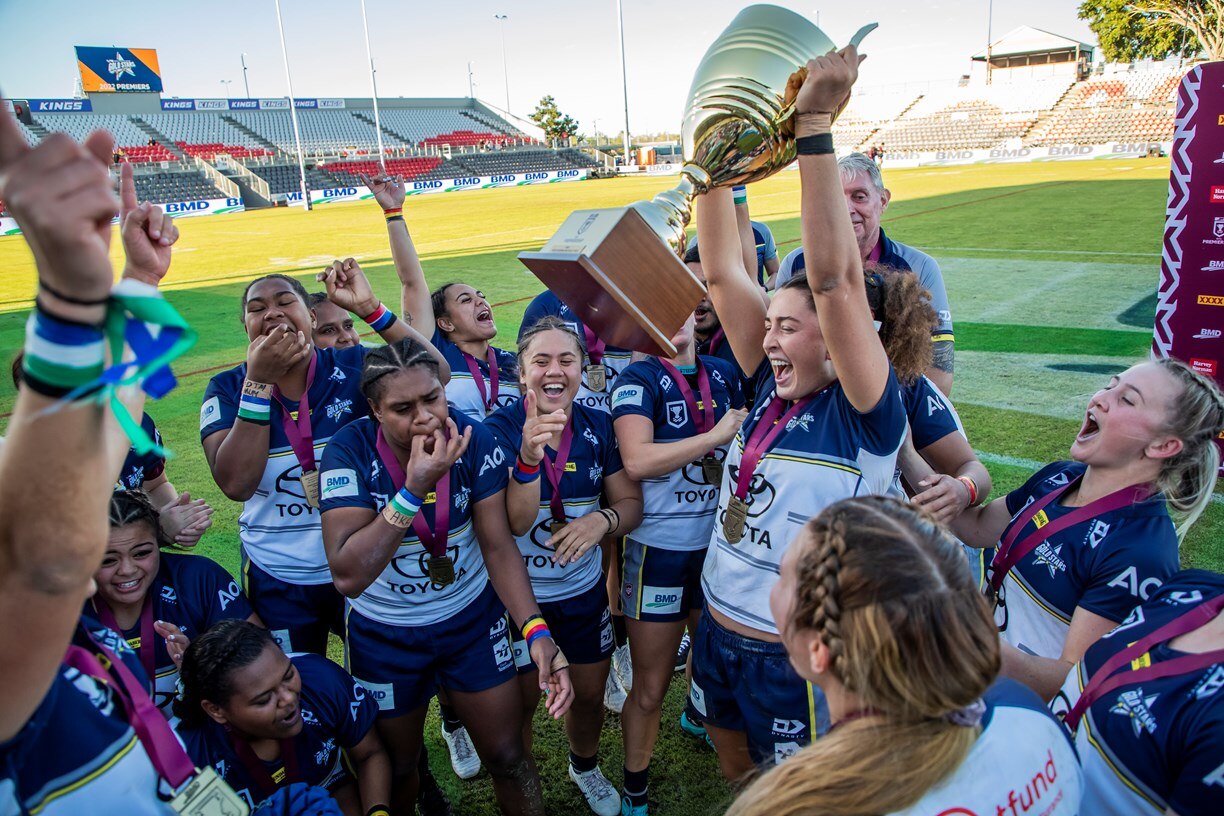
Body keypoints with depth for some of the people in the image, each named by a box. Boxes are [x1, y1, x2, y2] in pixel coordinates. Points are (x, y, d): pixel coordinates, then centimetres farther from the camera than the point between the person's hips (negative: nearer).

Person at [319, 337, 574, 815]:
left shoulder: (475, 440, -19)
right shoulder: (349, 452, -24)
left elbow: (497, 544, -15)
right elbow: (348, 576, -31)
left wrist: (536, 631, -28)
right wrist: (414, 489, -39)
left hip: (474, 618, 1)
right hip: (384, 633, 0)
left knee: (508, 756, 10)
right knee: (396, 767, 21)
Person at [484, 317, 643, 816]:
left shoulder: (599, 427, -8)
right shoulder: (500, 429, -18)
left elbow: (632, 503, -4)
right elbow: (516, 522, -26)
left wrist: (603, 519, -27)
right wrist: (529, 455, -44)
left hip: (585, 590, 3)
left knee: (590, 694, 20)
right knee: (521, 703, 13)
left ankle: (585, 767, 52)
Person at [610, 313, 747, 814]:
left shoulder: (724, 375, 5)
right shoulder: (638, 379, -9)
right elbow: (637, 460, -24)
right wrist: (715, 436, -20)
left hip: (718, 545, 4)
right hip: (659, 550, -4)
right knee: (649, 689, 9)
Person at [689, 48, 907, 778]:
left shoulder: (865, 413, -19)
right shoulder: (772, 391, -3)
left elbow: (832, 278, -33)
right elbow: (723, 274, -6)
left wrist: (813, 125, -34)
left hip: (800, 655, -6)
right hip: (719, 629, 6)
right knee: (740, 777, 27)